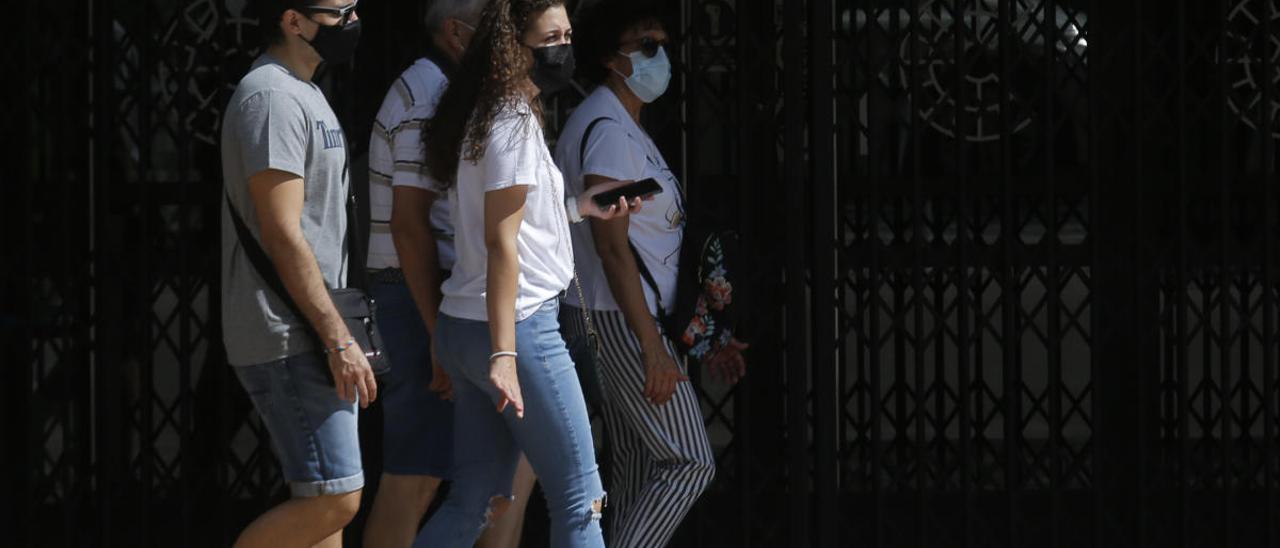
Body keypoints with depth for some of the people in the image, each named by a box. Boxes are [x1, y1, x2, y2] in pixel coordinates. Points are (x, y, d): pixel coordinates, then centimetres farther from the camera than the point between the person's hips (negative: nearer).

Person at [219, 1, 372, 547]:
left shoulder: (304, 94, 19)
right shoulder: (272, 97, -14)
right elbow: (282, 236, -19)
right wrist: (339, 339, -20)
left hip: (313, 336, 10)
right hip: (288, 339, -10)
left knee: (327, 500, 9)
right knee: (333, 499, -13)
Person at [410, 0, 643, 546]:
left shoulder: (485, 118, 15)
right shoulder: (515, 123, -13)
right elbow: (501, 242, -19)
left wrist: (579, 206, 22)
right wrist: (505, 354, -25)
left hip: (462, 330, 9)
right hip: (520, 326, -9)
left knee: (474, 501, 11)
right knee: (579, 501, -3)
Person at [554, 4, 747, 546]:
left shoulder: (625, 129, 19)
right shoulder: (607, 129, -14)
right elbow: (611, 246, -21)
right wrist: (653, 348, -23)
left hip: (611, 320, 10)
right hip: (620, 319, -10)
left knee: (637, 468, 9)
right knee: (689, 463, -9)